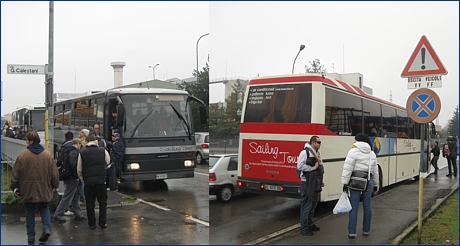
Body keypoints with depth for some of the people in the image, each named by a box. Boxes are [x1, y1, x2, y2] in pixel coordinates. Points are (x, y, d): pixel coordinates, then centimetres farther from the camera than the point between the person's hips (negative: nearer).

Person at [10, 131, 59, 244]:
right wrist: (55, 185, 16)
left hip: (27, 190, -1)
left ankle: (31, 236, 16)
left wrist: (14, 186, 9)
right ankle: (47, 229, 0)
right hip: (44, 190, 2)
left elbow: (15, 173, -4)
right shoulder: (47, 155, -2)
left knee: (29, 212, 12)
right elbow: (54, 172, 3)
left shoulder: (22, 155, -9)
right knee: (44, 209, 19)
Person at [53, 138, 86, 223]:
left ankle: (78, 214, 26)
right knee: (67, 198, -3)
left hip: (69, 177, 10)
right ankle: (57, 215, 2)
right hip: (72, 178, -10)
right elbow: (73, 165, -26)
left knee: (75, 197, 17)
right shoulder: (74, 152, -16)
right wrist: (76, 176, -16)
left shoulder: (69, 151, 14)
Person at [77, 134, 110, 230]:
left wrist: (82, 179, 20)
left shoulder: (82, 153, 0)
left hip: (88, 181, 0)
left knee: (90, 203, 10)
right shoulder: (103, 151, 0)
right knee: (102, 202, 11)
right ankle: (103, 223, 11)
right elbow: (108, 162, 17)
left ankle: (92, 224, 13)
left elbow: (79, 169, 6)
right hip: (101, 180, 0)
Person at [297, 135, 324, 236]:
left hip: (315, 183, 9)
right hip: (307, 183, -9)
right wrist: (313, 167, -18)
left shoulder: (317, 153, 15)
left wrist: (320, 180, 19)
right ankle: (304, 228, 3)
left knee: (313, 205, 17)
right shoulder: (305, 152, -13)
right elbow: (300, 166, -22)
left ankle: (310, 224, 31)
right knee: (306, 206, -5)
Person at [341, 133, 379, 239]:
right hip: (369, 181, 5)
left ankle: (352, 232, 3)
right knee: (367, 206, 13)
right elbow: (375, 171, 16)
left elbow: (348, 169, -13)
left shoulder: (354, 151, -7)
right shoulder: (372, 153, 12)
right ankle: (366, 230, 23)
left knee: (354, 207, 0)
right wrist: (376, 185, 24)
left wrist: (345, 184, -10)